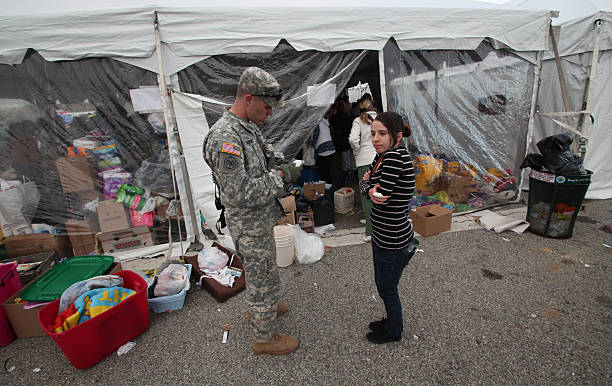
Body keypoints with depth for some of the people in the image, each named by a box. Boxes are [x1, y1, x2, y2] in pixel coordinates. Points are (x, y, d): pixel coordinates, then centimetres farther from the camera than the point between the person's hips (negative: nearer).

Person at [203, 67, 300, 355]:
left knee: (260, 273, 28)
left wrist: (281, 169, -1)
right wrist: (279, 176, -22)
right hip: (250, 226, -9)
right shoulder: (224, 137, -27)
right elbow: (238, 192, -31)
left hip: (260, 220, 10)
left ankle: (259, 310, 53)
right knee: (263, 279, 8)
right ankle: (262, 338, 31)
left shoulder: (248, 126, 5)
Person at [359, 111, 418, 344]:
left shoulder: (396, 155, -25)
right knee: (382, 284, 26)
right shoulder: (383, 155, 3)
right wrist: (371, 189, -15)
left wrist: (369, 183, -9)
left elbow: (382, 198, -27)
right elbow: (364, 183, 5)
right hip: (382, 235, 9)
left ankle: (394, 331, 41)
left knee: (387, 290, 14)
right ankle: (392, 321, 51)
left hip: (392, 241, -9)